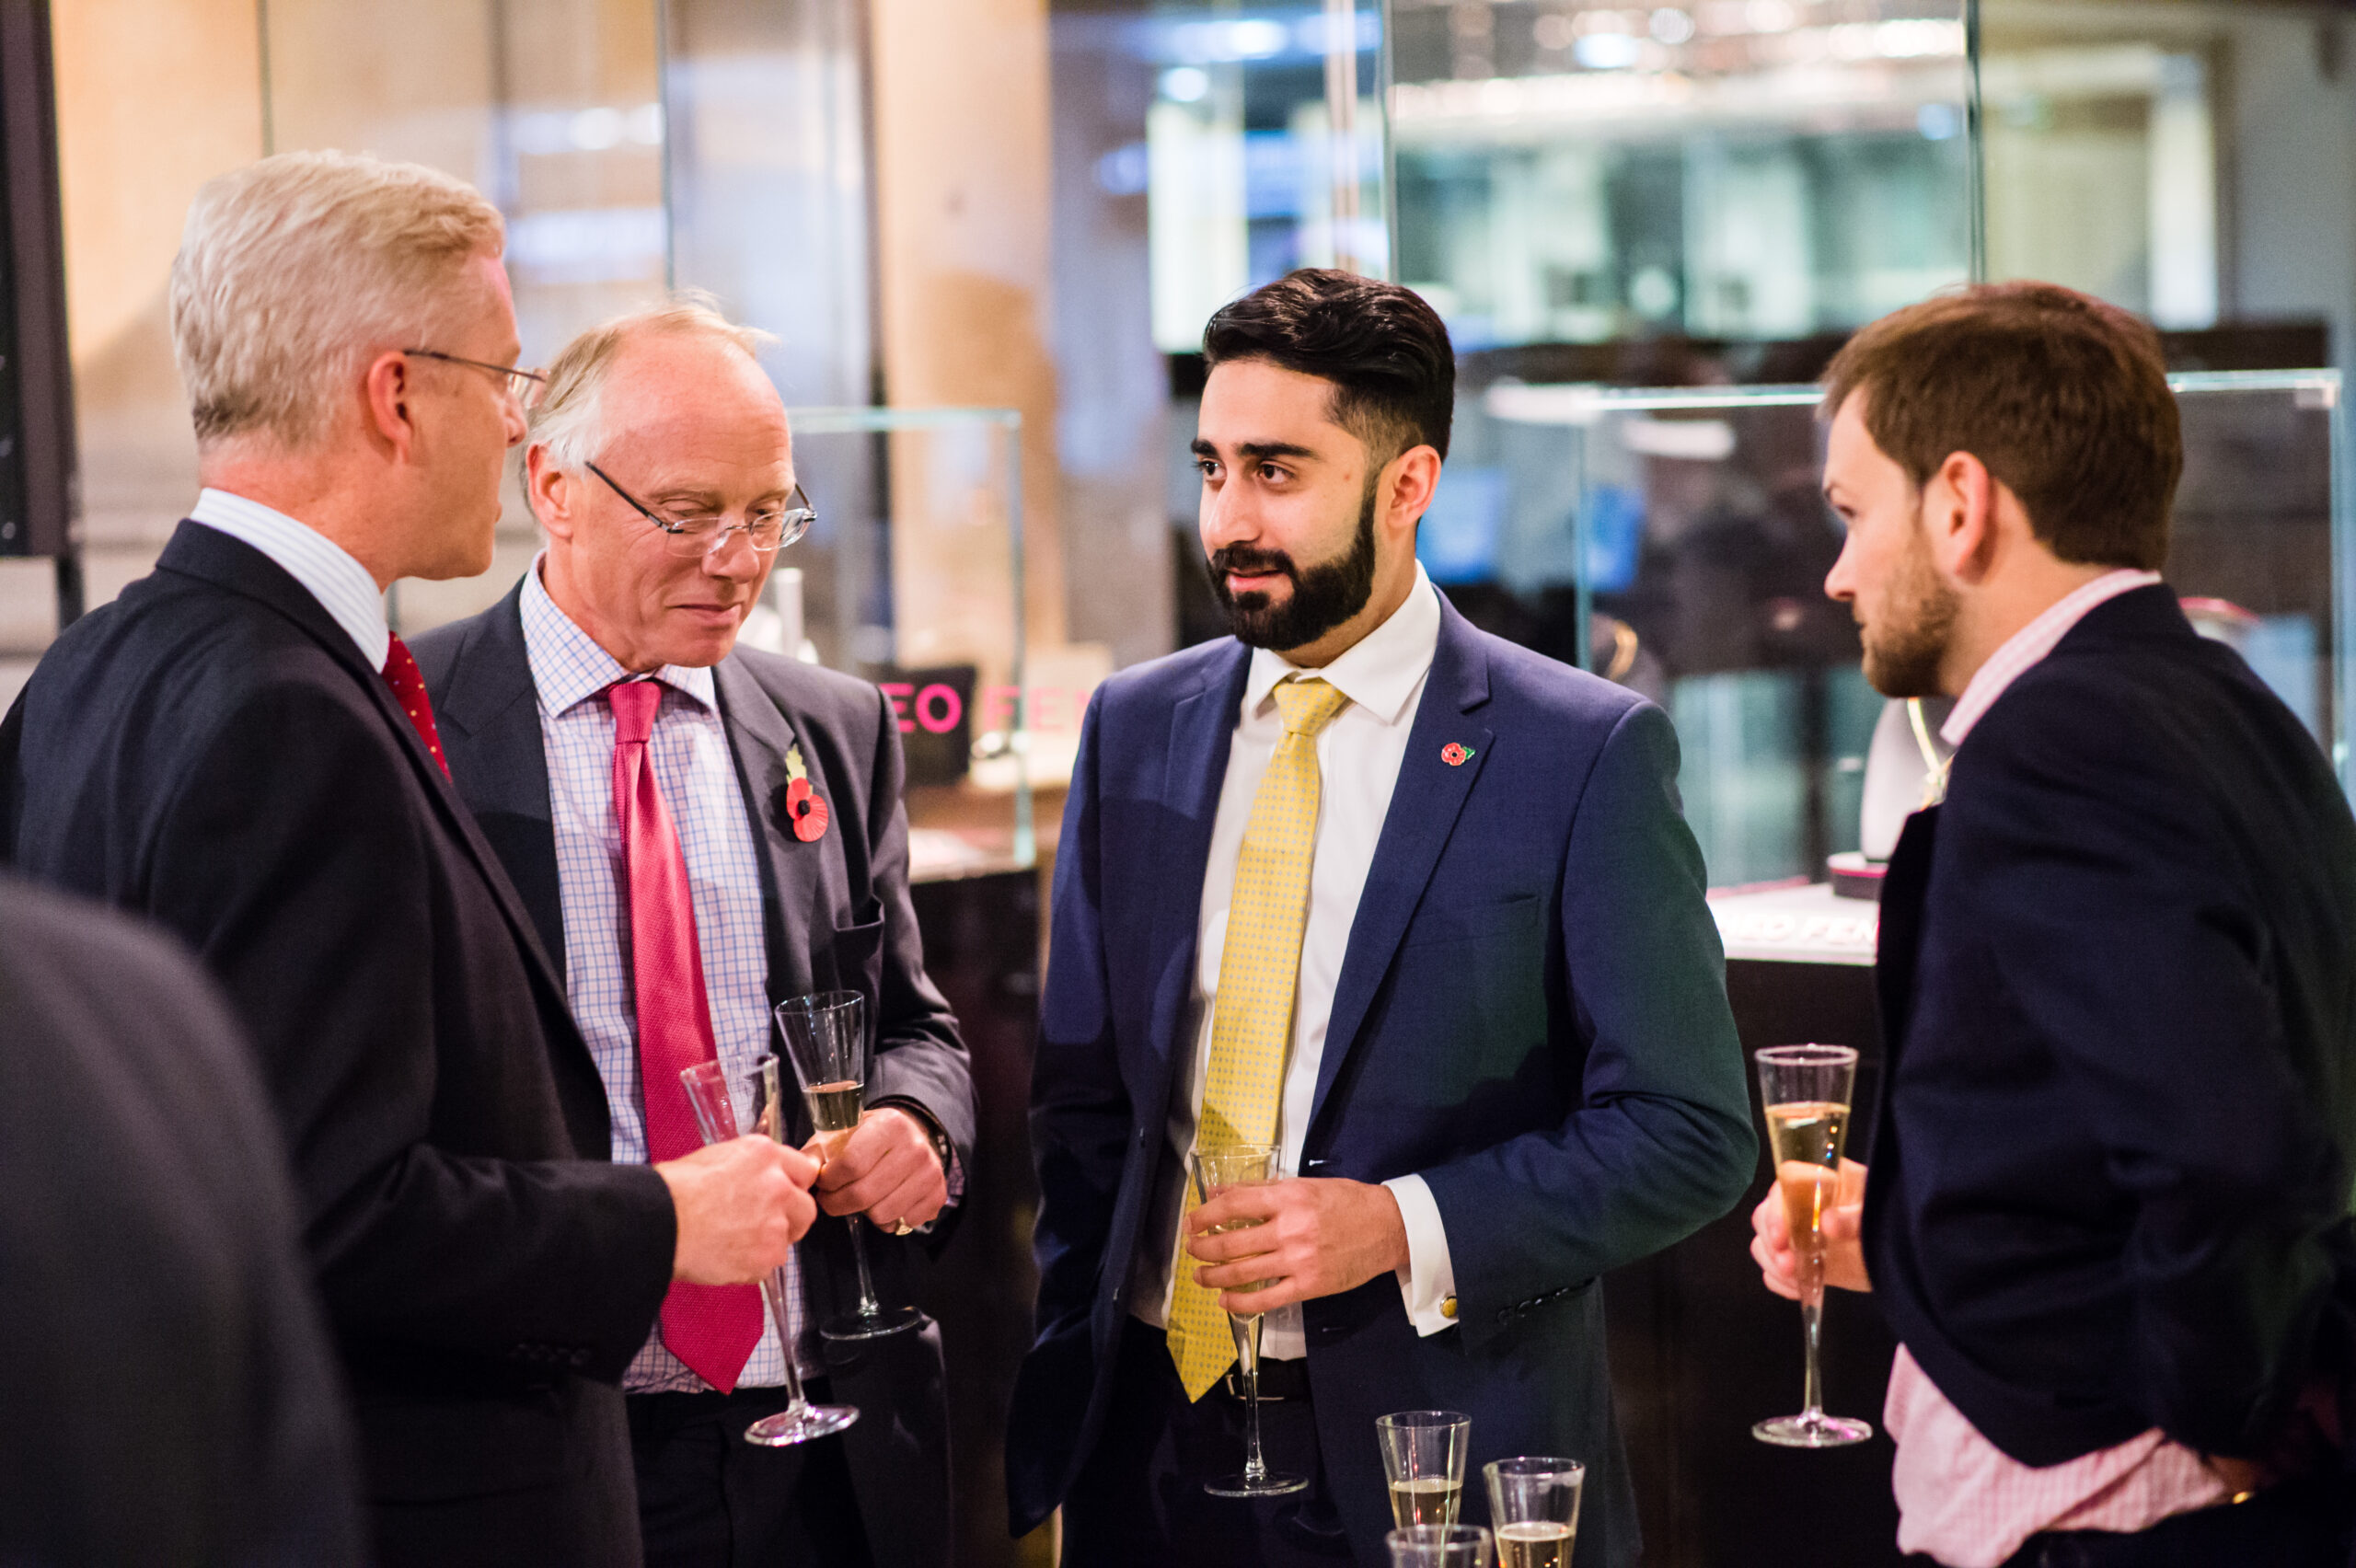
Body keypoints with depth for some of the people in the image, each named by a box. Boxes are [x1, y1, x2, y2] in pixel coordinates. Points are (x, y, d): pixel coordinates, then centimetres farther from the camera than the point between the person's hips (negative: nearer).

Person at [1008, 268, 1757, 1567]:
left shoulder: (1585, 754, -8)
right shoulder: (1136, 728, 6)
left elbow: (1687, 1134, -8)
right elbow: (1084, 1097, 11)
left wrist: (1408, 1227, -19)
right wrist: (1070, 1400, 3)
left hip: (1433, 1456, -4)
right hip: (1156, 1443, 4)